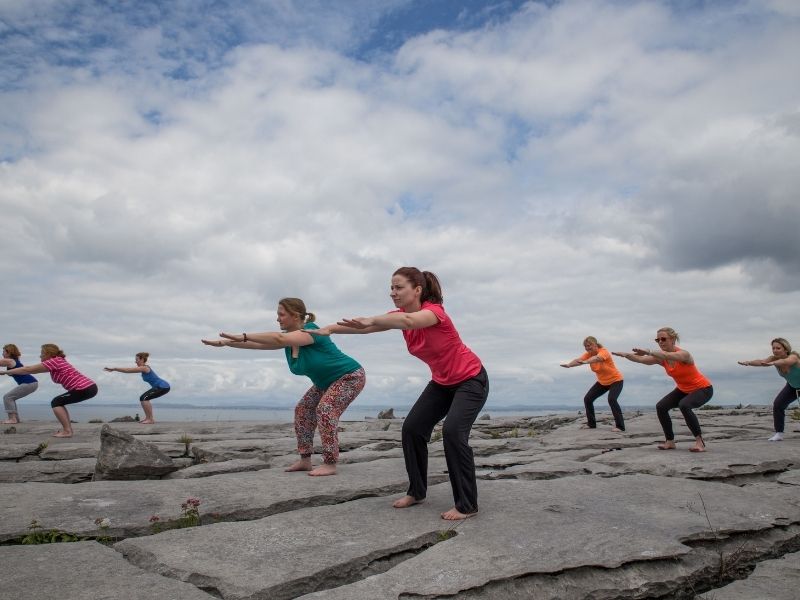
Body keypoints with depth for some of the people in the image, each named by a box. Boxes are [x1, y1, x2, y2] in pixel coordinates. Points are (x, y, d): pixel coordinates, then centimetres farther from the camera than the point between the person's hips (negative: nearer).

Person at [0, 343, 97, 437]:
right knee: (59, 403, 19)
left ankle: (67, 431, -4)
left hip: (85, 389, -9)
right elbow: (31, 369, 30)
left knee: (56, 403, 0)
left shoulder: (54, 362, -6)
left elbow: (28, 370, -2)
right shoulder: (57, 362, 21)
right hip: (89, 387, 9)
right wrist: (11, 372, 29)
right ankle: (68, 429, 18)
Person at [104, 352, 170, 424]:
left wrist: (114, 368, -12)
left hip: (163, 387, -11)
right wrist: (114, 369, 11)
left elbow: (128, 370, -15)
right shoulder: (143, 368, 14)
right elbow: (129, 369, 15)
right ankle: (148, 418, 19)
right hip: (160, 386, 11)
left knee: (144, 398, -16)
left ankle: (151, 419, -13)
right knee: (143, 398, 15)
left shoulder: (144, 368, -15)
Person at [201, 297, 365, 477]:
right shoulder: (289, 337, -2)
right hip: (326, 382, 9)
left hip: (350, 376, -9)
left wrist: (243, 336, -44)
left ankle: (330, 464, -22)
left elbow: (279, 339, -43)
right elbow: (258, 344, -4)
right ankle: (305, 460, 8)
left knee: (325, 410, -25)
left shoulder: (311, 330, -28)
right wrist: (224, 342, -9)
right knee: (302, 410, 3)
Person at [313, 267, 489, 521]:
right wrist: (328, 329, -28)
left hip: (471, 379, -8)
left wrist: (371, 320, -66)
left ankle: (467, 505, -12)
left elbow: (408, 321, -52)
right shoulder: (402, 315, -6)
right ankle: (416, 492, 16)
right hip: (442, 382, 8)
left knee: (453, 431, -24)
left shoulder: (434, 311, -29)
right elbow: (367, 325, -16)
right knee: (412, 428, -1)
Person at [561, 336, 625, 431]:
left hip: (616, 380, -7)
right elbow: (578, 360, -28)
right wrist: (568, 364, -51)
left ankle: (620, 426, -20)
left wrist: (585, 362, -72)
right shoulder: (588, 354, -9)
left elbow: (596, 358, -52)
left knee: (611, 399, -30)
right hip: (602, 382, 7)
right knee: (587, 399, 2)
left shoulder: (604, 352, -28)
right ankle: (591, 423, 18)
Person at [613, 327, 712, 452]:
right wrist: (626, 355, -45)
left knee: (684, 405, -34)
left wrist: (648, 351, -65)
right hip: (683, 389, 7)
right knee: (661, 407, -9)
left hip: (703, 389, -7)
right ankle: (670, 441, 3)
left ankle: (700, 442, -22)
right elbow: (641, 360, -26)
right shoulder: (661, 358, -10)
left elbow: (668, 355, -52)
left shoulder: (683, 354, -28)